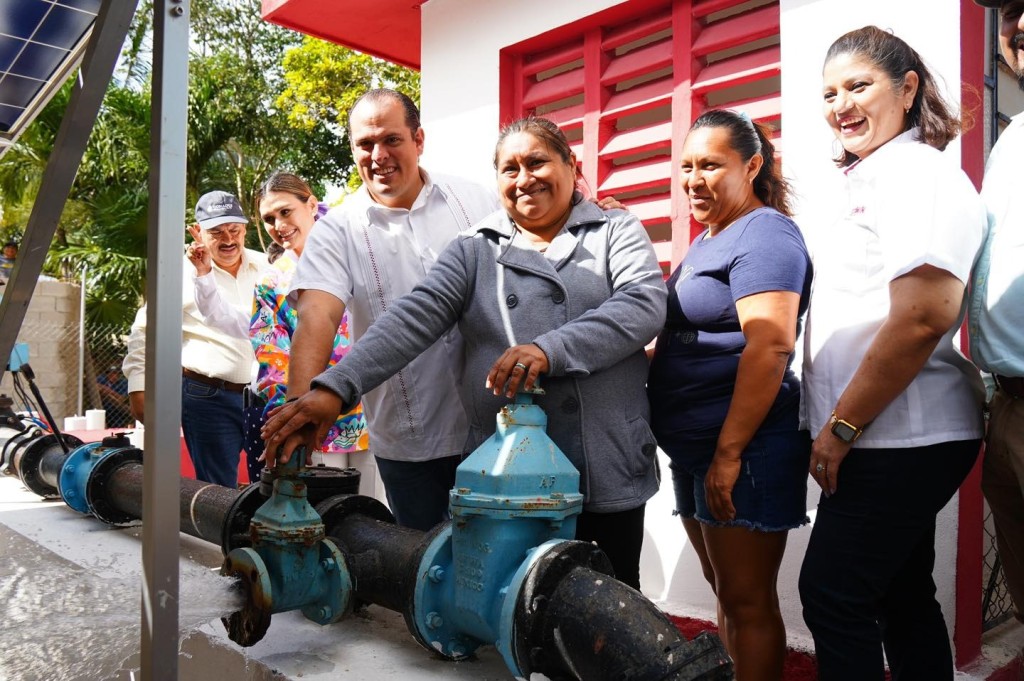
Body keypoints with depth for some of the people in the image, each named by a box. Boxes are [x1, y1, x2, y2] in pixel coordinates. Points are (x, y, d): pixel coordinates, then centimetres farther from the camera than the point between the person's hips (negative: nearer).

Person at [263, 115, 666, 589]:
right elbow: (413, 319, -5)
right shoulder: (475, 251, 8)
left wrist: (550, 349, -24)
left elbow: (644, 304, -11)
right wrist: (337, 387, -19)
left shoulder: (616, 232, 6)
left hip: (612, 473, 0)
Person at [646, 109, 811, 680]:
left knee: (747, 602, 2)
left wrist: (729, 452, -25)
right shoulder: (707, 241, 17)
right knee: (723, 591, 18)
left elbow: (770, 346, -23)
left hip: (740, 450, -9)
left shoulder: (763, 234, -12)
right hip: (695, 450, 9)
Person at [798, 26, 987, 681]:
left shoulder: (920, 174, -12)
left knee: (832, 594, -3)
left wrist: (841, 427, -17)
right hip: (896, 437, 9)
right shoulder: (863, 181, 17)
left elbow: (921, 319, -23)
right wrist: (839, 428, 15)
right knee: (901, 596, 17)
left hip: (901, 439, -9)